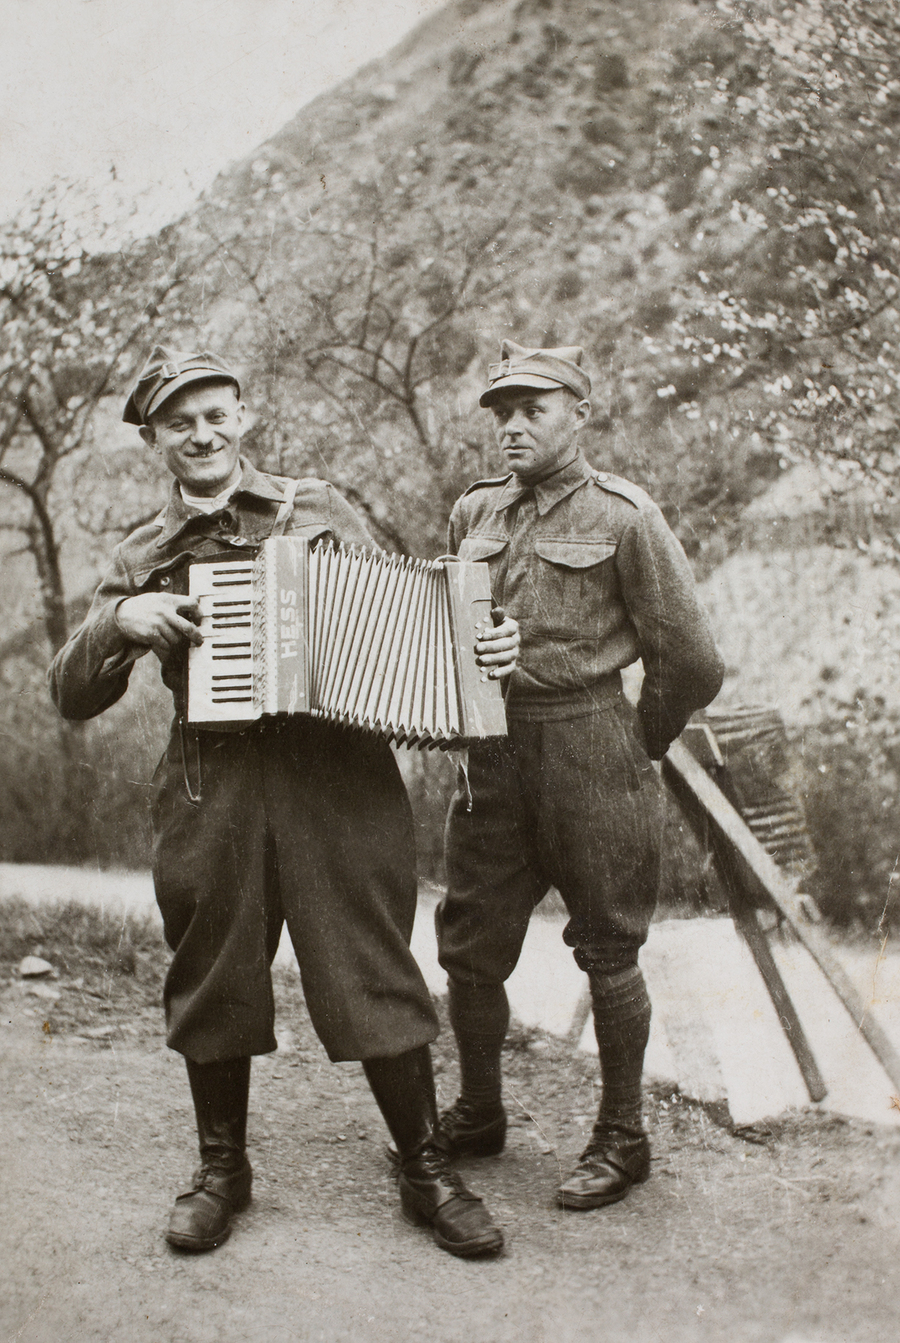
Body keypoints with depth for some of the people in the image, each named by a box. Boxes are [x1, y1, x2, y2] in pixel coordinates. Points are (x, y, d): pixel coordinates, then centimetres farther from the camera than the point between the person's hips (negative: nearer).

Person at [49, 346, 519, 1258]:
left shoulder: (317, 510, 10)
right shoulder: (141, 560, 12)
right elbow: (70, 696, 9)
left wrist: (480, 648, -3)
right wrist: (122, 621, -8)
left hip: (339, 774, -1)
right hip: (211, 789, 2)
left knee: (374, 974, 0)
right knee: (212, 978, 9)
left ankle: (426, 1173, 15)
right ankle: (222, 1167, 30)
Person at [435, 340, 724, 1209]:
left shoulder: (622, 517, -7)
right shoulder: (474, 513, 9)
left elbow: (690, 660, -6)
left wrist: (638, 746, 2)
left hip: (588, 751, -5)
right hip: (492, 750, 6)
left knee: (607, 950, 4)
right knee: (469, 946, 9)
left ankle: (623, 1139, 18)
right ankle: (477, 1116, 28)